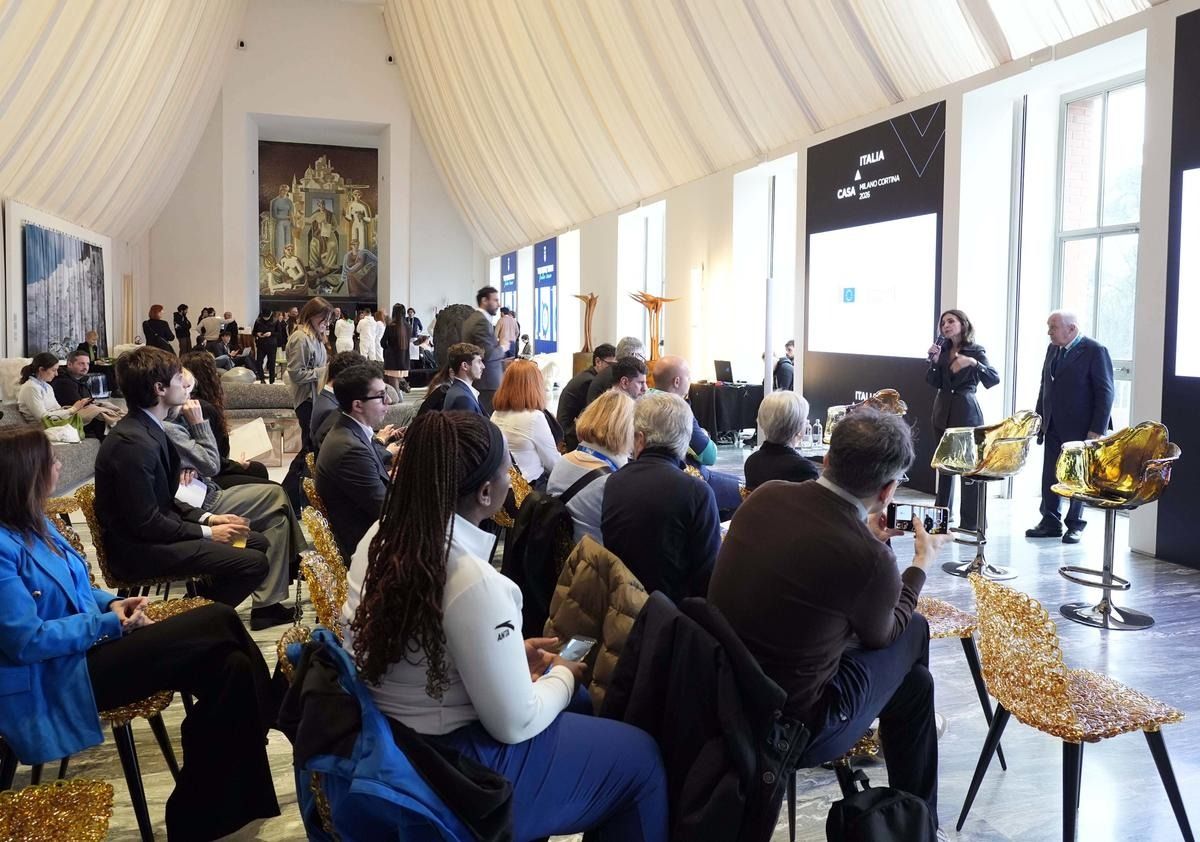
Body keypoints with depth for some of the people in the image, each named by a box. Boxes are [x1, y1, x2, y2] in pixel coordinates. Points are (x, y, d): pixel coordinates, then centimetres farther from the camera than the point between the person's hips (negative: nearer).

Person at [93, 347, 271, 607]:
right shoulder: (133, 442, -24)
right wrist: (208, 532, -14)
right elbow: (146, 524, -23)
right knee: (254, 563, -18)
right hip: (140, 549, -10)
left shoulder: (148, 429, 6)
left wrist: (208, 518, 3)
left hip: (156, 530, 10)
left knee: (258, 542, 12)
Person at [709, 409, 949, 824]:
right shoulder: (870, 560, -24)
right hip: (789, 723, -6)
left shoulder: (765, 495, -9)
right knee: (911, 631, 15)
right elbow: (881, 635, 0)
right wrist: (921, 562, 13)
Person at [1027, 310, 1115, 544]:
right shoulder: (1053, 349, 10)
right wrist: (1039, 418, 10)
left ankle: (1075, 525, 16)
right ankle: (1050, 522, 17)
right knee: (1049, 476, 7)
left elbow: (1105, 392, -12)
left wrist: (1097, 430, -15)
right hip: (1054, 426, 6)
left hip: (1080, 428, -6)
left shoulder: (1095, 351, -11)